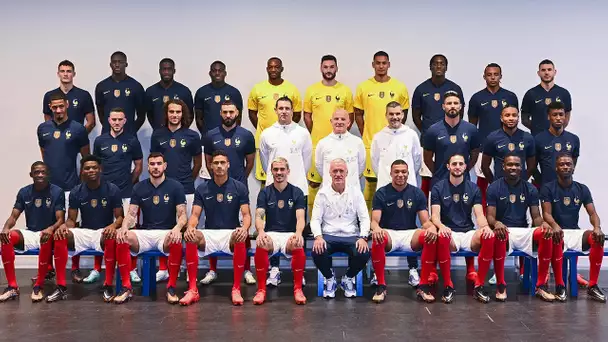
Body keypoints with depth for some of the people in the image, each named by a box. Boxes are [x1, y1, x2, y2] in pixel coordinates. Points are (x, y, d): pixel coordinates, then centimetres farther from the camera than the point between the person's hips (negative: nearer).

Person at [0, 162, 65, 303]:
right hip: (29, 233, 4)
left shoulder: (57, 192, -6)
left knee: (47, 239, -39)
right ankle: (12, 287, -22)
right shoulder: (24, 192, 5)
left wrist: (51, 229, -34)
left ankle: (38, 286, -29)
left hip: (47, 234, -3)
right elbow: (13, 216, 2)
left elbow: (60, 219, -11)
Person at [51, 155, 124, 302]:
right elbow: (71, 219, 5)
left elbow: (120, 217, -4)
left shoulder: (112, 189, -5)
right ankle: (61, 287, -20)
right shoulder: (76, 192, 2)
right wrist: (64, 225, -20)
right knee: (59, 236, -27)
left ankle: (108, 286, -26)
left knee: (111, 238, -39)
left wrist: (113, 225, -28)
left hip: (104, 232, -3)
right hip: (84, 232, 3)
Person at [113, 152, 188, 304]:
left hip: (166, 233, -2)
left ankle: (171, 287, -21)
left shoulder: (176, 186, 2)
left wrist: (177, 228, -27)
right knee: (121, 239, -28)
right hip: (144, 233, 2)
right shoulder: (139, 187, 9)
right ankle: (126, 287, -17)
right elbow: (131, 214, 4)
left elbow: (182, 214, -3)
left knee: (176, 242, -38)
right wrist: (124, 226, -19)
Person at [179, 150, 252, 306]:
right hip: (209, 234, 2)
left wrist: (244, 228, -28)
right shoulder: (202, 189, 6)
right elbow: (195, 214, 1)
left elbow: (246, 214, -4)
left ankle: (236, 289, -26)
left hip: (231, 233, -1)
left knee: (241, 239, -37)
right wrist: (190, 227, -24)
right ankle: (192, 289, -25)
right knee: (190, 238, -32)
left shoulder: (239, 187, 2)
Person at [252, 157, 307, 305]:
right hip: (271, 233, 1)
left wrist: (298, 233, -29)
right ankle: (261, 289, -20)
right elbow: (259, 216, -4)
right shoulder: (264, 192, 8)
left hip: (290, 234, 0)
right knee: (261, 245, -35)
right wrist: (261, 232, -27)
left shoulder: (297, 192, 6)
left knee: (298, 246, -36)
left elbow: (300, 218, -5)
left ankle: (298, 288, -18)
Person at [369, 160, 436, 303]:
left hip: (410, 234, 2)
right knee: (377, 238, -38)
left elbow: (425, 221, 1)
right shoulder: (381, 193, 2)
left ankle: (423, 286, -19)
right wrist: (376, 228, -33)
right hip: (388, 233, -1)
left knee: (431, 237, -30)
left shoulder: (417, 193, 6)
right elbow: (374, 221, -7)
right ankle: (381, 286, -23)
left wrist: (432, 227, -25)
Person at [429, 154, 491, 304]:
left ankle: (479, 285, -17)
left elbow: (479, 214, 0)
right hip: (449, 233, -2)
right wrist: (441, 226, -30)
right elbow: (435, 215, -6)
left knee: (490, 237, -31)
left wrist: (485, 226, -24)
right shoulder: (438, 188, 4)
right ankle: (448, 286, -23)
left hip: (468, 233, 2)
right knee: (441, 238, -39)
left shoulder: (473, 188, 9)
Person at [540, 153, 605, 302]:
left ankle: (592, 286, -19)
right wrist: (555, 226, -34)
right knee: (556, 239, -40)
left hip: (575, 232, 3)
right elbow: (546, 213, -11)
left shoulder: (582, 189, 8)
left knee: (597, 238, -28)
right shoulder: (548, 188, -2)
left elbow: (592, 213, 0)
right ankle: (559, 285, -28)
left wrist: (597, 227, -24)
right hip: (557, 231, -3)